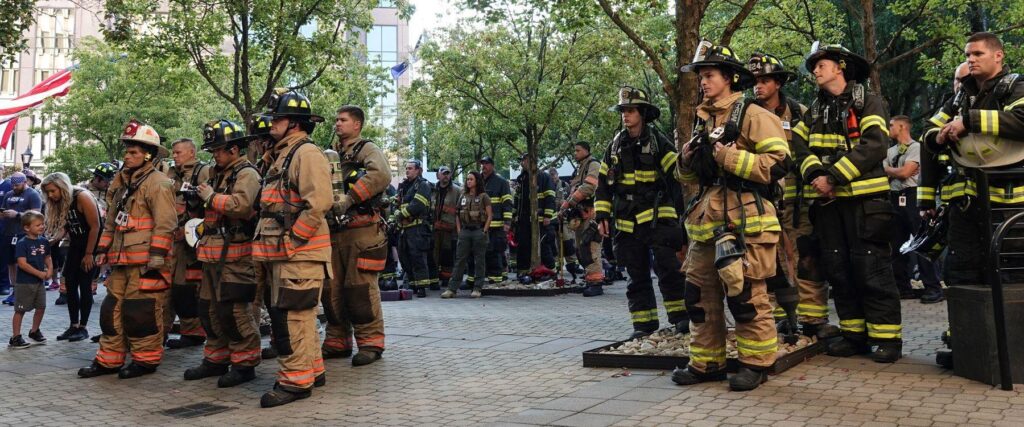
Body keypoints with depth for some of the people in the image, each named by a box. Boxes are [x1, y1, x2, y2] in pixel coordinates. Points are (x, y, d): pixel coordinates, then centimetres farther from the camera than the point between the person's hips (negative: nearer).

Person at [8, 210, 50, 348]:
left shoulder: (44, 242, 5)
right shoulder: (22, 243, -16)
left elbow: (47, 257, 17)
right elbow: (22, 263, -21)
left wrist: (50, 269, -3)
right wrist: (39, 273, -21)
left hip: (39, 282, 6)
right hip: (24, 282, -6)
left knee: (41, 307, 11)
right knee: (20, 310, 1)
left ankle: (34, 331, 31)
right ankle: (16, 337, 8)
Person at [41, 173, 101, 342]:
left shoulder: (82, 197, -21)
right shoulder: (59, 203, 2)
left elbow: (95, 227, -20)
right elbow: (64, 227, 4)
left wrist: (89, 254, -17)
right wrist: (53, 239, -17)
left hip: (92, 246, -7)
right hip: (76, 245, 7)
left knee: (85, 286, -6)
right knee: (70, 284, 3)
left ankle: (83, 328, 3)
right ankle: (73, 326, 10)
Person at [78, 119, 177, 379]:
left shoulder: (158, 183, -10)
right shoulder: (121, 182, 18)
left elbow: (165, 223, -16)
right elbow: (111, 221, 23)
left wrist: (157, 255, -21)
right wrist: (103, 249, 19)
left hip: (146, 260, -9)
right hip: (121, 259, 9)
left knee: (141, 310, -4)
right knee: (112, 309, 11)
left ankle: (146, 360, 8)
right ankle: (109, 360, 19)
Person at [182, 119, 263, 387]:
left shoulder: (246, 173, -8)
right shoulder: (219, 174, 20)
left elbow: (241, 204, -25)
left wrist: (211, 197, -12)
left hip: (234, 254, -10)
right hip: (213, 253, 10)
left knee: (234, 310, -8)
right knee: (209, 308, 14)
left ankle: (244, 363, 0)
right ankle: (216, 358, 24)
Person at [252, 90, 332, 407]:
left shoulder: (306, 153, -11)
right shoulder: (279, 156, 21)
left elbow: (319, 203, -22)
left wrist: (291, 240, -19)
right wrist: (266, 248, 17)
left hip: (299, 254, -10)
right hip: (280, 253, 10)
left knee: (290, 316, -9)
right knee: (298, 315, 16)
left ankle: (295, 381, -3)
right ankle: (313, 370, 26)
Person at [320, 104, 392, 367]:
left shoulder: (367, 149, 1)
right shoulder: (332, 155, 22)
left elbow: (381, 175, -21)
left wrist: (348, 199, -22)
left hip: (361, 230, -7)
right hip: (334, 230, 7)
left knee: (360, 288, -8)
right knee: (331, 288, 7)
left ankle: (371, 343, 1)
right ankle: (337, 342, 18)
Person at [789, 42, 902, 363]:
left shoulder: (868, 103, -1)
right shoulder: (815, 110, 19)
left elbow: (875, 145, -15)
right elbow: (798, 144, 6)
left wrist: (834, 177, -19)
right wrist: (815, 174, -13)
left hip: (863, 198, -6)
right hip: (826, 200, 6)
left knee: (872, 268, -7)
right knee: (837, 269, 8)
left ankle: (887, 336, 0)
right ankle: (854, 334, 16)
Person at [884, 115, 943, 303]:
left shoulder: (916, 147, -4)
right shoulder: (890, 151, 18)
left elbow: (905, 172, -13)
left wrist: (888, 170, 2)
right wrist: (898, 171, -4)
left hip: (911, 197, -8)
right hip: (894, 198, 8)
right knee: (897, 245, 8)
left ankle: (933, 287, -8)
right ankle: (903, 287, 15)